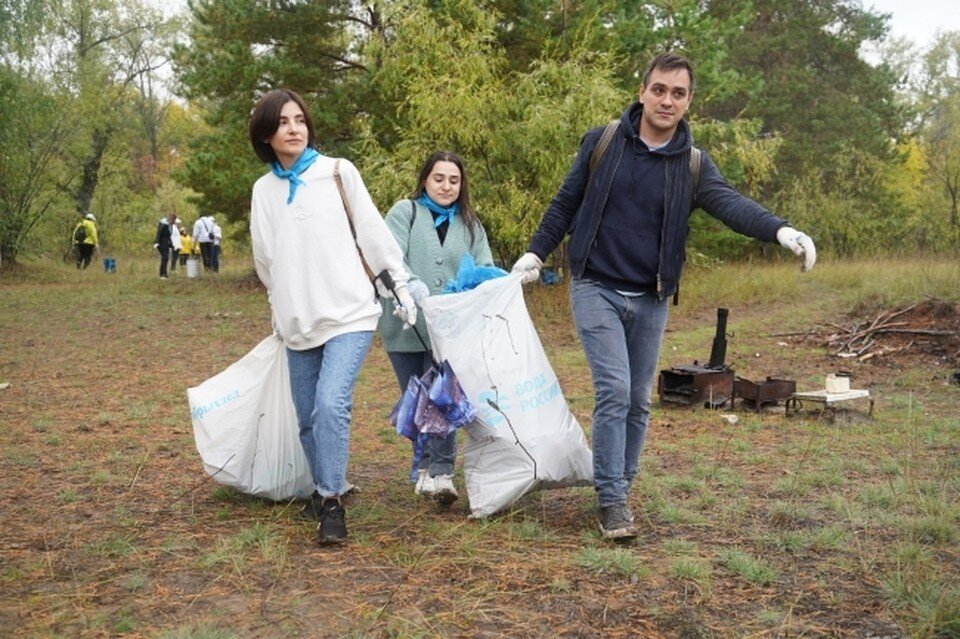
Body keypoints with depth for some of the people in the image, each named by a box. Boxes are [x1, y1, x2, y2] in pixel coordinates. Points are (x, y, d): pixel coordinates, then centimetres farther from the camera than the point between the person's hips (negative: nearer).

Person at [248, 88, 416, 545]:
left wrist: (402, 285, 1)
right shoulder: (263, 189, 8)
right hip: (298, 320, 4)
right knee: (308, 418, 10)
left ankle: (331, 503, -8)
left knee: (331, 405, -20)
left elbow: (372, 231, 1)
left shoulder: (338, 172, -2)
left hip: (348, 313, -4)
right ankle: (324, 490, 31)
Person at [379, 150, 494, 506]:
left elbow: (484, 269, 8)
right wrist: (412, 284, -33)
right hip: (406, 327, -1)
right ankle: (425, 465, 28)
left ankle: (441, 473, -9)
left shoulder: (470, 224, 15)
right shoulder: (404, 213, 3)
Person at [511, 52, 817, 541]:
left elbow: (731, 204, -18)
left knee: (638, 401, 9)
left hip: (649, 301, 3)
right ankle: (611, 499, -4)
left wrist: (780, 230, -36)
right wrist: (535, 253, 2)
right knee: (613, 390, -14)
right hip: (596, 289, -3)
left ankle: (619, 490, 25)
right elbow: (565, 203, 7)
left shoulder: (693, 164, 0)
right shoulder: (602, 143, -2)